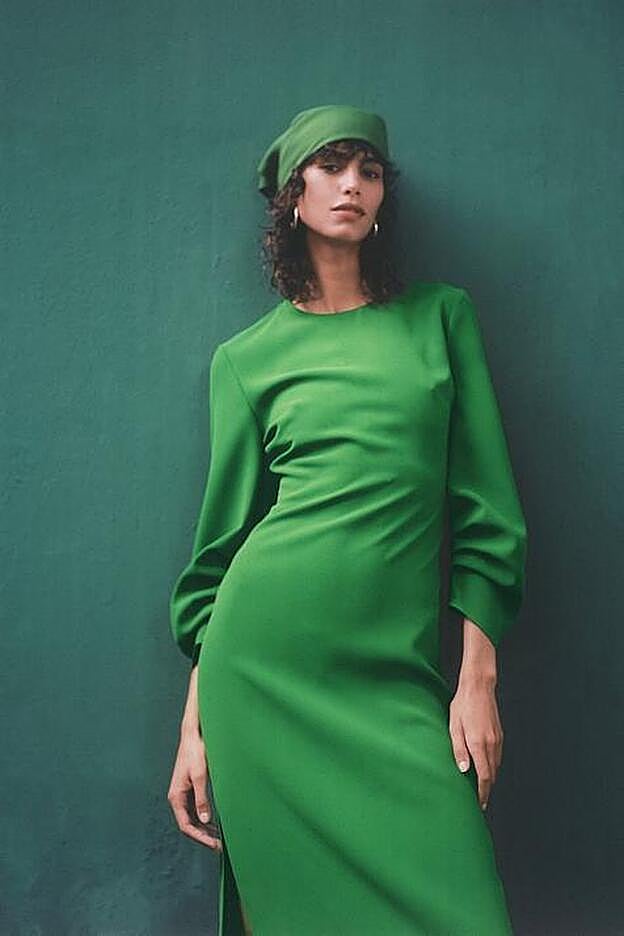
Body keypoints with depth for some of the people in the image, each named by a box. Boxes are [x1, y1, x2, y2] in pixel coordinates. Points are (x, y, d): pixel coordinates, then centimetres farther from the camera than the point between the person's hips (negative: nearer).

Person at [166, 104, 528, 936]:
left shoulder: (442, 316, 10)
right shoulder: (248, 357, 8)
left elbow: (484, 508, 5)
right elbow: (224, 534, 7)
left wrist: (478, 678, -2)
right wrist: (194, 721, 4)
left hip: (399, 665, 1)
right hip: (265, 659, 0)